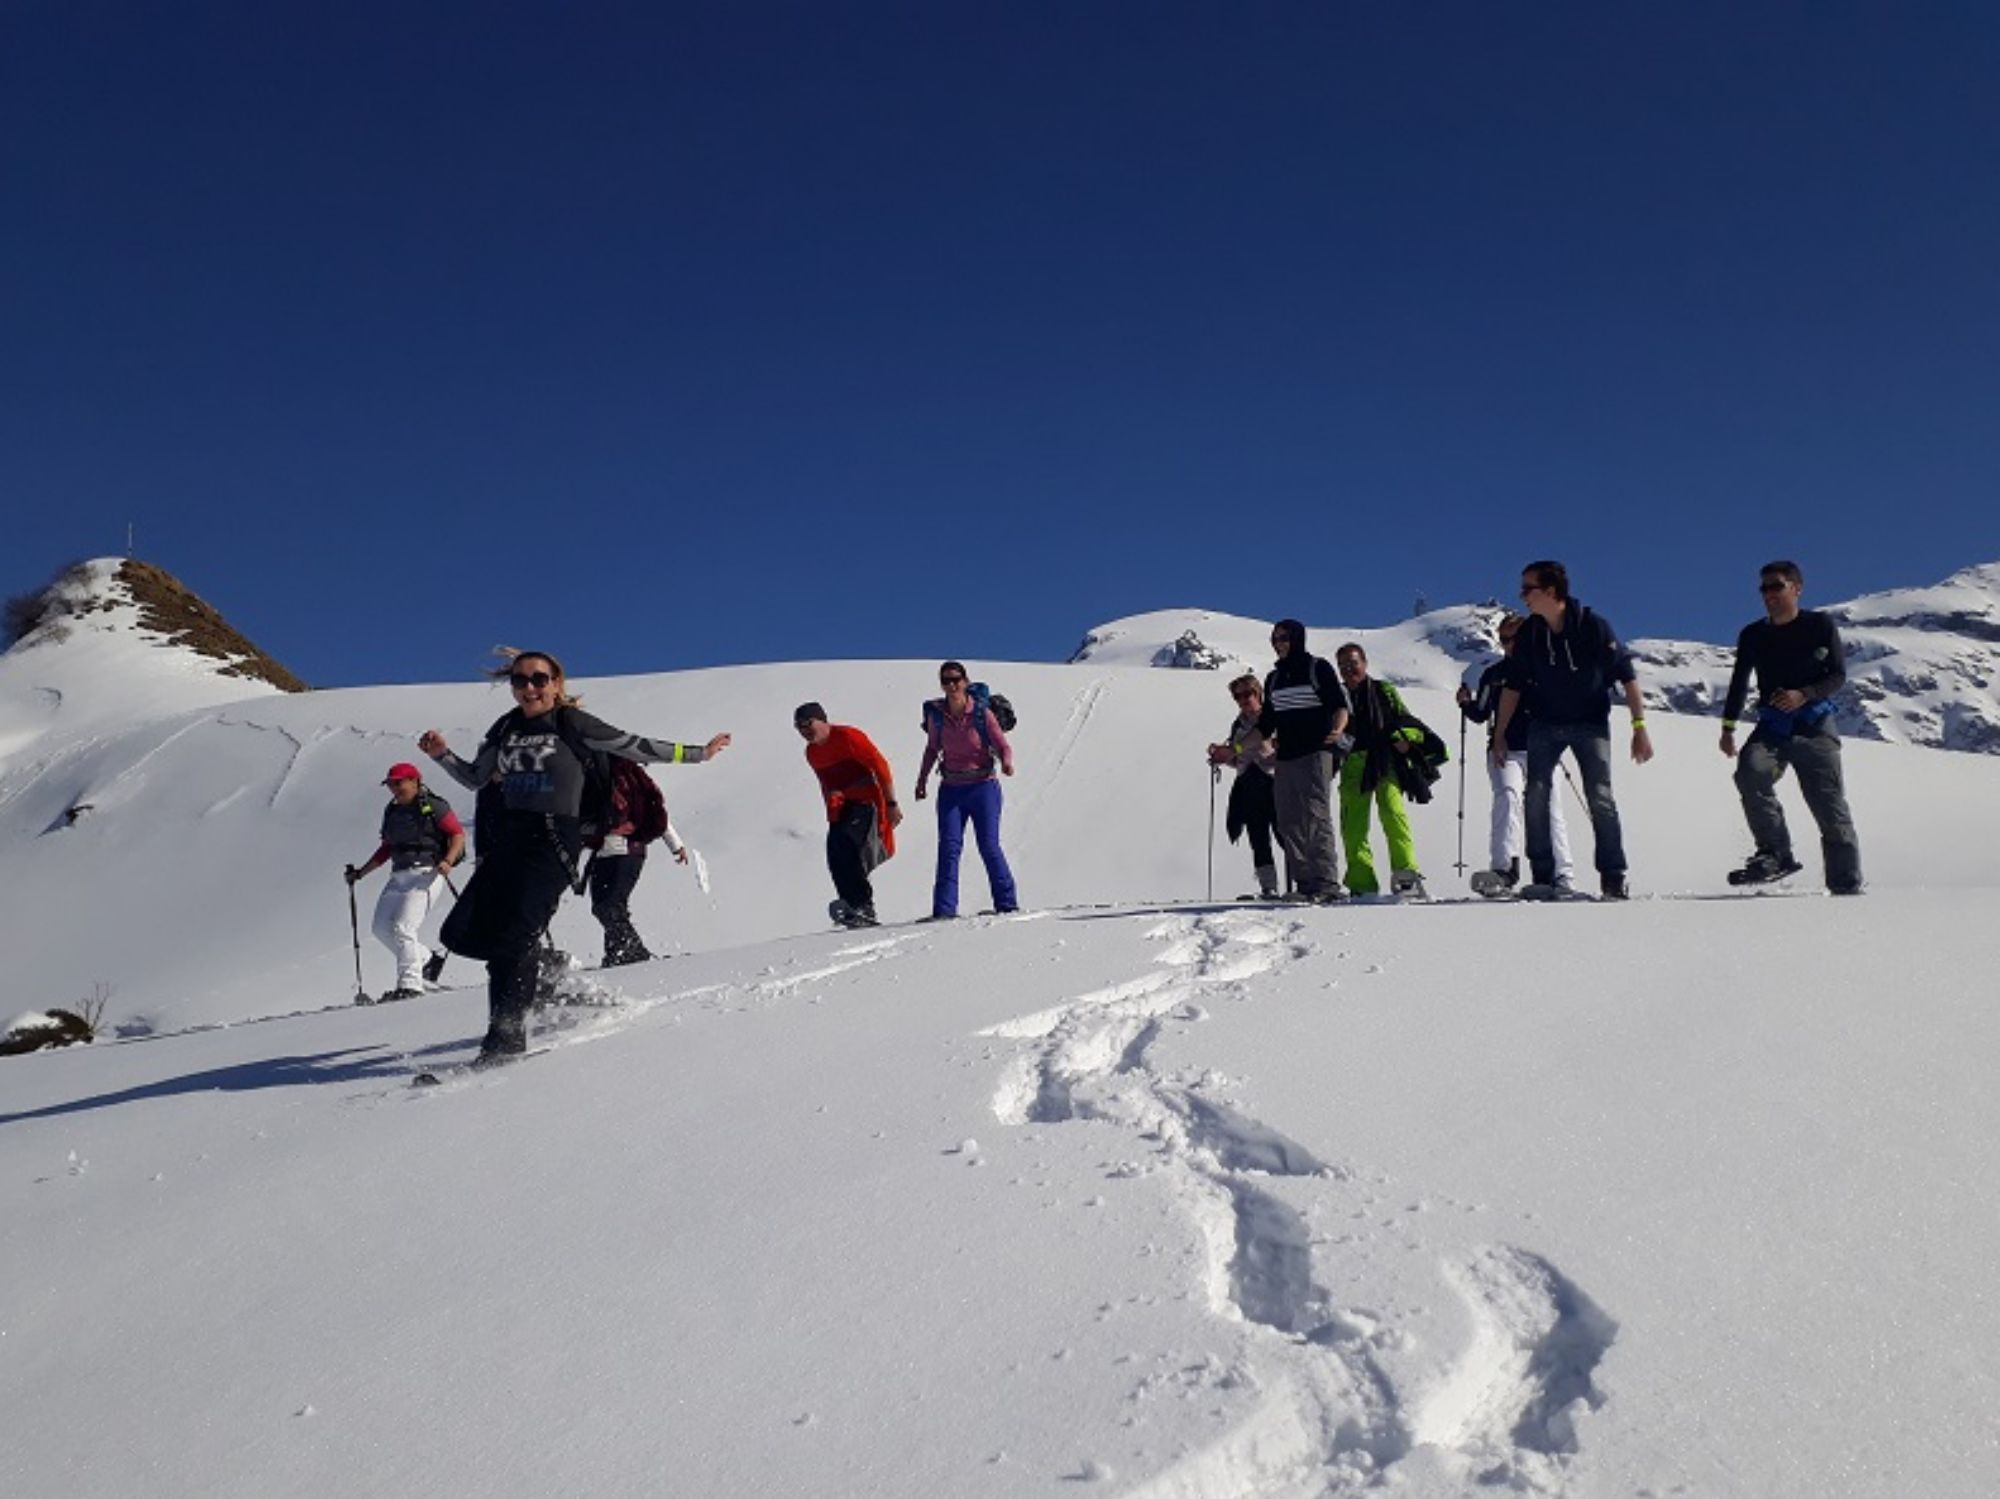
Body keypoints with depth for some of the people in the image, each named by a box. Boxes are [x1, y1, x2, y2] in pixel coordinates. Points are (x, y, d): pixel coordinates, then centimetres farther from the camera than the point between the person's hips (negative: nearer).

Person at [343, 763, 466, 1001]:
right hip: (398, 876, 8)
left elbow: (458, 834, -7)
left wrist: (448, 861, -23)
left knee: (403, 928, -17)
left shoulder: (433, 806, -4)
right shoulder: (392, 811, 17)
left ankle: (410, 984, -11)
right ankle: (426, 960, 18)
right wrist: (361, 872, 23)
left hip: (426, 873, -8)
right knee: (382, 928, 2)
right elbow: (386, 849, 26)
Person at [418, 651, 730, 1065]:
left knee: (514, 932, -17)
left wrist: (697, 752, 1)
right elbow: (474, 778, 24)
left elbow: (636, 747, 1)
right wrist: (442, 755, 7)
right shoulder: (506, 729, 15)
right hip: (509, 835, 6)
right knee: (465, 933, -1)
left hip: (554, 837, -6)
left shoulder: (572, 724, -1)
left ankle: (507, 1034, -10)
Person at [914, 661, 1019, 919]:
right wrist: (922, 779, 10)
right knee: (948, 847, -5)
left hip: (983, 787, -3)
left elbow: (1003, 745, -5)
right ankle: (944, 910, -5)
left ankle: (1007, 904, 7)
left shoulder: (982, 713, -9)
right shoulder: (936, 714, 0)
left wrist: (1006, 762, -25)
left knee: (989, 846, -6)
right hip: (951, 790, 3)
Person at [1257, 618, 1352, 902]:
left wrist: (1336, 730, -23)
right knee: (1288, 824, 0)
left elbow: (1340, 706, -2)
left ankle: (1327, 884, -16)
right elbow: (1266, 724, 24)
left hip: (1315, 754, -6)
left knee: (1316, 817, -15)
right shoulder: (1274, 679, 19)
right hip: (1285, 757, 6)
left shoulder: (1319, 668, 3)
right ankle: (1304, 884, 2)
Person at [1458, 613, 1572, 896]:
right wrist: (1467, 703, -1)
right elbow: (1481, 714, 19)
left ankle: (1561, 875, 1)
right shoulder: (1492, 674, 16)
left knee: (1550, 806, -4)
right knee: (1507, 796, -21)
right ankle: (1504, 869, -32)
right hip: (1505, 750, 1)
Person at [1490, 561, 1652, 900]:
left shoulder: (1592, 625, -15)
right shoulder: (1529, 633, -4)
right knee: (1536, 795, -9)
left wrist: (1639, 726, -15)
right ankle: (1543, 879, -4)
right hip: (1545, 724, 3)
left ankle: (1614, 879, -1)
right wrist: (1499, 734, 5)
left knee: (1600, 798, -10)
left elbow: (1626, 675, -11)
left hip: (1590, 723, -3)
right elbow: (1513, 685, 5)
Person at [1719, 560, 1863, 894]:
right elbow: (1739, 682, 18)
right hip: (1772, 728, 2)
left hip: (1815, 727, -2)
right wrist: (1728, 727, 13)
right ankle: (1776, 853, -20)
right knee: (1750, 773, -27)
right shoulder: (1753, 635, 9)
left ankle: (1846, 885, 5)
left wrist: (1804, 695, -18)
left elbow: (1839, 676, 0)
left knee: (1830, 806, -4)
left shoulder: (1820, 625, 1)